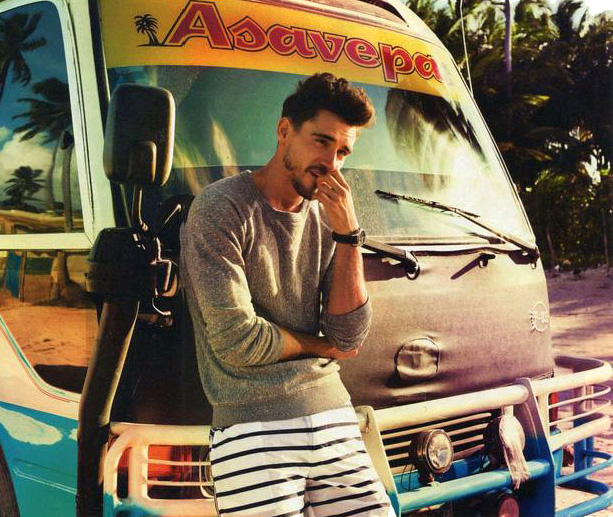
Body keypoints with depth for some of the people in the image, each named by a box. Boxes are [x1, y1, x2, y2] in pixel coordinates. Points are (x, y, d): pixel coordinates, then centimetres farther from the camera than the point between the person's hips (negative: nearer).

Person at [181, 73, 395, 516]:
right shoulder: (221, 208, -7)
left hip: (333, 416, 6)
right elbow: (236, 341, -14)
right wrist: (318, 345, 2)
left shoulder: (326, 221, 12)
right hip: (254, 426, -6)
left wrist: (348, 233, -4)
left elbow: (349, 339, 3)